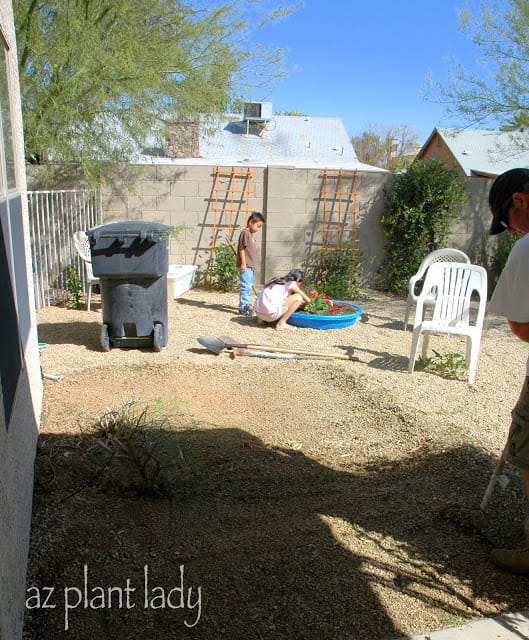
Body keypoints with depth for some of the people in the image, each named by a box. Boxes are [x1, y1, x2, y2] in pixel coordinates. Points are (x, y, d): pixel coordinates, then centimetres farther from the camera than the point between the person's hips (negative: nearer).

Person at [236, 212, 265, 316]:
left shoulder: (250, 234, 18)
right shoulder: (245, 233, -11)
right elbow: (241, 249, -16)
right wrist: (243, 263, -20)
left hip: (249, 266, 10)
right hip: (245, 266, -10)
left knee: (249, 286, 18)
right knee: (245, 286, -11)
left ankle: (246, 304, 28)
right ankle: (243, 307, -10)